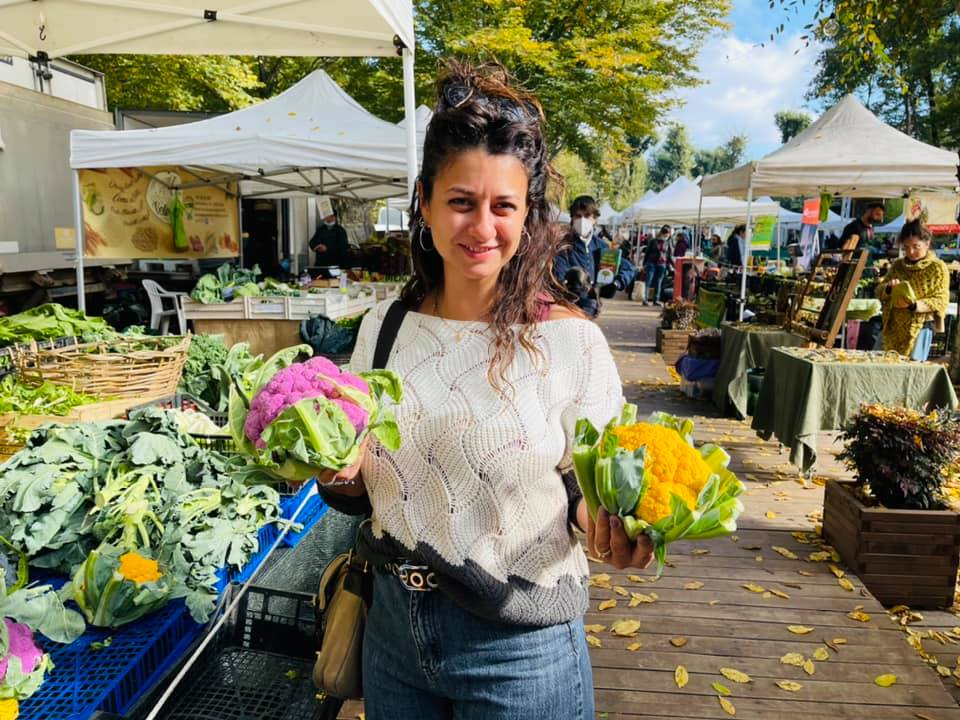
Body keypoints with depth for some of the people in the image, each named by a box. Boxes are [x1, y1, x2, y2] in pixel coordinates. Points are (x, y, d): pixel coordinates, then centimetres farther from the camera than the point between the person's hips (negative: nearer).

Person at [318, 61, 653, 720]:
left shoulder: (572, 341, -16)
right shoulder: (384, 326, -3)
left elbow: (588, 488, -6)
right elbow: (366, 492, 7)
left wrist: (608, 526, -26)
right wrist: (340, 474, -14)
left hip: (520, 647, -3)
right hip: (393, 625, 4)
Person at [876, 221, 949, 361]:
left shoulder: (937, 267, -5)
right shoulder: (897, 265, 9)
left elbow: (941, 301, -10)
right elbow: (879, 291, 10)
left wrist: (914, 305, -25)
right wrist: (889, 288, -13)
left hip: (920, 327, -5)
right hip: (893, 327, 5)